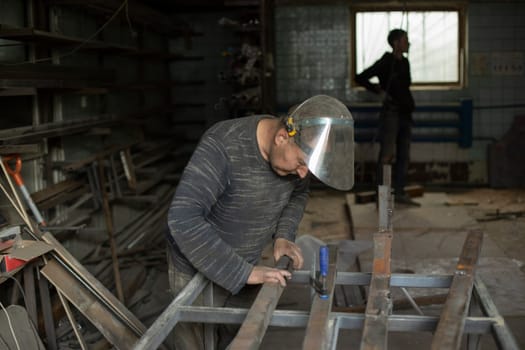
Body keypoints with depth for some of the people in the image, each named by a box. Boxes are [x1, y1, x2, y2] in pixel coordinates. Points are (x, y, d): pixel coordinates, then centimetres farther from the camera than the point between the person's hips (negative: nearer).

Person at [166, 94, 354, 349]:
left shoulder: (295, 149, -12)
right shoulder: (223, 146, -33)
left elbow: (298, 193, 9)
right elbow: (183, 218, -39)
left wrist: (283, 235, -9)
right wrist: (243, 272, -37)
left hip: (245, 265, 6)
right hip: (197, 268, -5)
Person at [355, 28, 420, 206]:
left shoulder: (405, 62, 13)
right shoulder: (385, 62, -8)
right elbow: (360, 78, -10)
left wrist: (410, 104, 16)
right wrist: (380, 92, -9)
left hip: (405, 114, 7)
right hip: (391, 113, -7)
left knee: (404, 155, 7)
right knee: (387, 154, -7)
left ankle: (399, 193, 14)